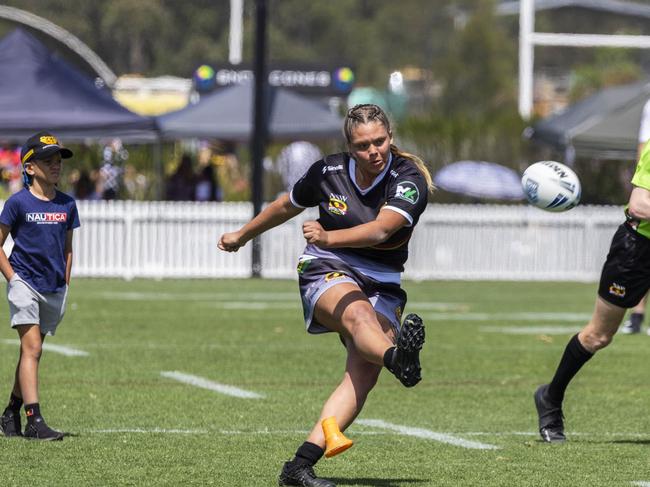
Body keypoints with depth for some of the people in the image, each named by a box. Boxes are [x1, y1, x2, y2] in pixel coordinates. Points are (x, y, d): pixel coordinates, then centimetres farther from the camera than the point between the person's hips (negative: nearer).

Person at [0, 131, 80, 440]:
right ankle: (35, 422, -19)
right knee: (32, 348, -14)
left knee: (32, 351, 11)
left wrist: (65, 284, 10)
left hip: (54, 290, 5)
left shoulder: (67, 204, 8)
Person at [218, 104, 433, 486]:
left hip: (381, 286, 1)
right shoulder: (328, 172, -3)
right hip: (328, 271, -1)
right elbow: (287, 206, 19)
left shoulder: (410, 180, -12)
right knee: (359, 313, -37)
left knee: (364, 373, -22)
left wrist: (330, 237, -48)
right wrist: (243, 236, 33)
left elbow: (380, 229, -31)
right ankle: (398, 359, -73)